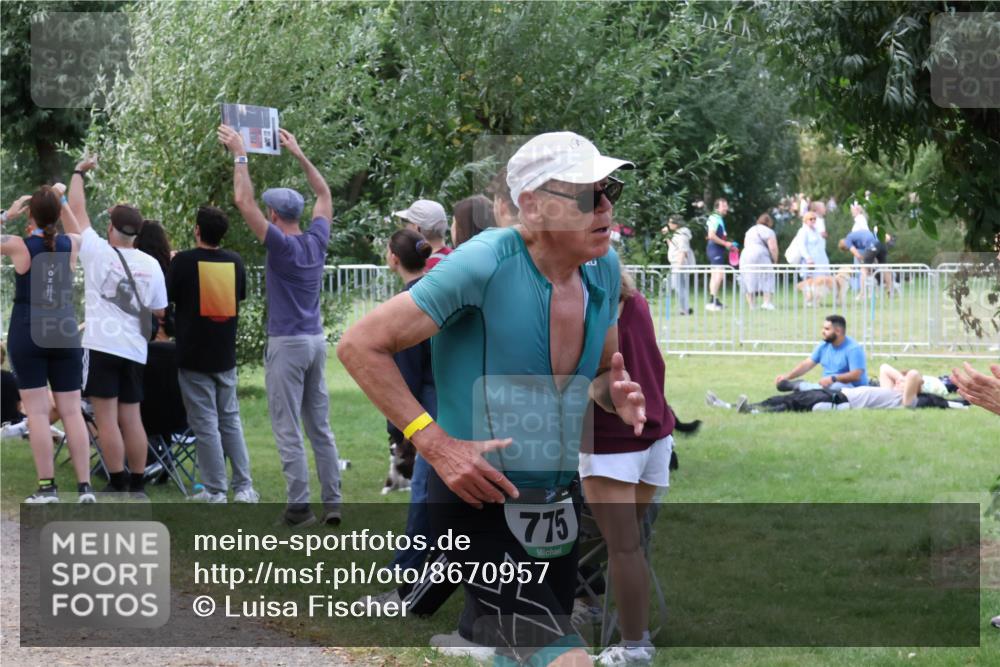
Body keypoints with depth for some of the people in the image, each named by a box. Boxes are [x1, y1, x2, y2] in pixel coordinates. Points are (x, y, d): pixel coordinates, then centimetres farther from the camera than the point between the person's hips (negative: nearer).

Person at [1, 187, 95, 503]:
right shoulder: (71, 245, 1)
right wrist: (62, 201, 20)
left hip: (27, 334, -3)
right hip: (65, 334, 3)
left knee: (37, 412, -2)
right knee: (72, 411, 5)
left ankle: (47, 487, -5)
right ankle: (85, 486, 1)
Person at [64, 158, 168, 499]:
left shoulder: (96, 252, -5)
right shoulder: (151, 265, 3)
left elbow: (77, 211, 6)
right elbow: (159, 311, 9)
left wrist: (79, 172, 18)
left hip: (102, 344, -4)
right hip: (135, 349, 4)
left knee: (107, 417, -4)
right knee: (131, 417, 9)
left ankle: (117, 486, -7)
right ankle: (138, 485, 10)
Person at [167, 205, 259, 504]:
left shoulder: (183, 261, -12)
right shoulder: (235, 262, 2)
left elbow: (166, 298, -4)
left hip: (194, 355, -4)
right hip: (225, 354, 4)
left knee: (205, 423, 1)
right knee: (231, 420, 13)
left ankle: (215, 490, 2)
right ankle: (244, 487, 9)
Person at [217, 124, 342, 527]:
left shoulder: (282, 246, -13)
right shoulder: (317, 241, 4)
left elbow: (244, 202, -15)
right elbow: (324, 195, 21)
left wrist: (239, 155, -7)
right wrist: (299, 154, 24)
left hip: (287, 344, -7)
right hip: (316, 341, 7)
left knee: (288, 430, -4)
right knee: (320, 426, 9)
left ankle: (299, 507, -6)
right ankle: (333, 503, 8)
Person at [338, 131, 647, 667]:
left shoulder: (603, 267, 3)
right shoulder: (485, 264, -19)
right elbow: (360, 346, -16)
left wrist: (617, 394, -6)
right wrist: (436, 444, -21)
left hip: (560, 499, 7)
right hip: (480, 502, -7)